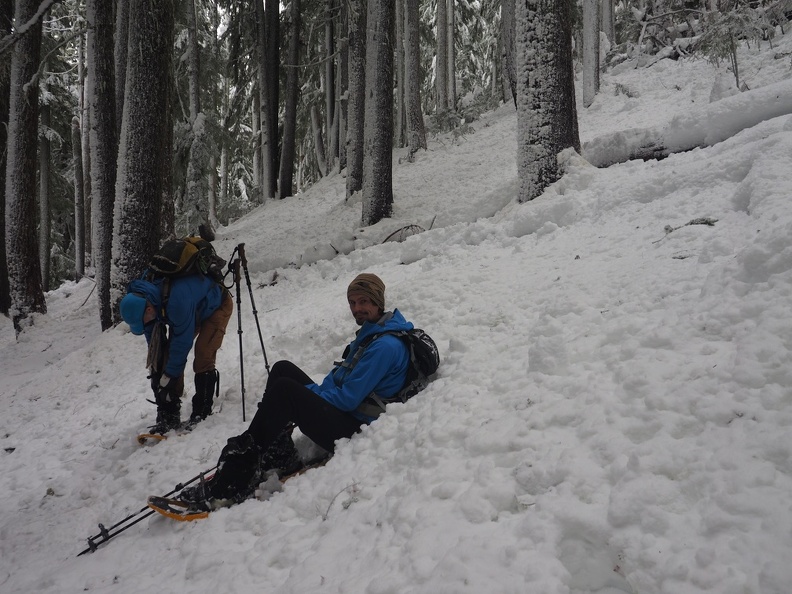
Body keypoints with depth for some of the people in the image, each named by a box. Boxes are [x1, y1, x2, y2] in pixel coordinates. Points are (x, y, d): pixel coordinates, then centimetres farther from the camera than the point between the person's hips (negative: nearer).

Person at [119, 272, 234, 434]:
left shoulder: (177, 300, -45)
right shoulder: (140, 298, -21)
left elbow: (182, 341, -34)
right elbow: (153, 338, -6)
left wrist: (169, 376, -24)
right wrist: (156, 370, -4)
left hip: (218, 306, -7)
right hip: (194, 310, 7)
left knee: (203, 357, -20)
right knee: (170, 355, -6)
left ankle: (202, 413, -8)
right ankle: (169, 416, -2)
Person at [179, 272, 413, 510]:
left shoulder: (386, 346, -18)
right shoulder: (370, 332, 14)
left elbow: (348, 399, -21)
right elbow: (340, 376, 20)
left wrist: (306, 393, -8)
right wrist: (312, 391, 3)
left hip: (352, 429, -10)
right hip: (341, 409, 10)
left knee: (285, 390, -24)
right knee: (283, 369, 5)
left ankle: (230, 486, -23)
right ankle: (280, 456, -2)